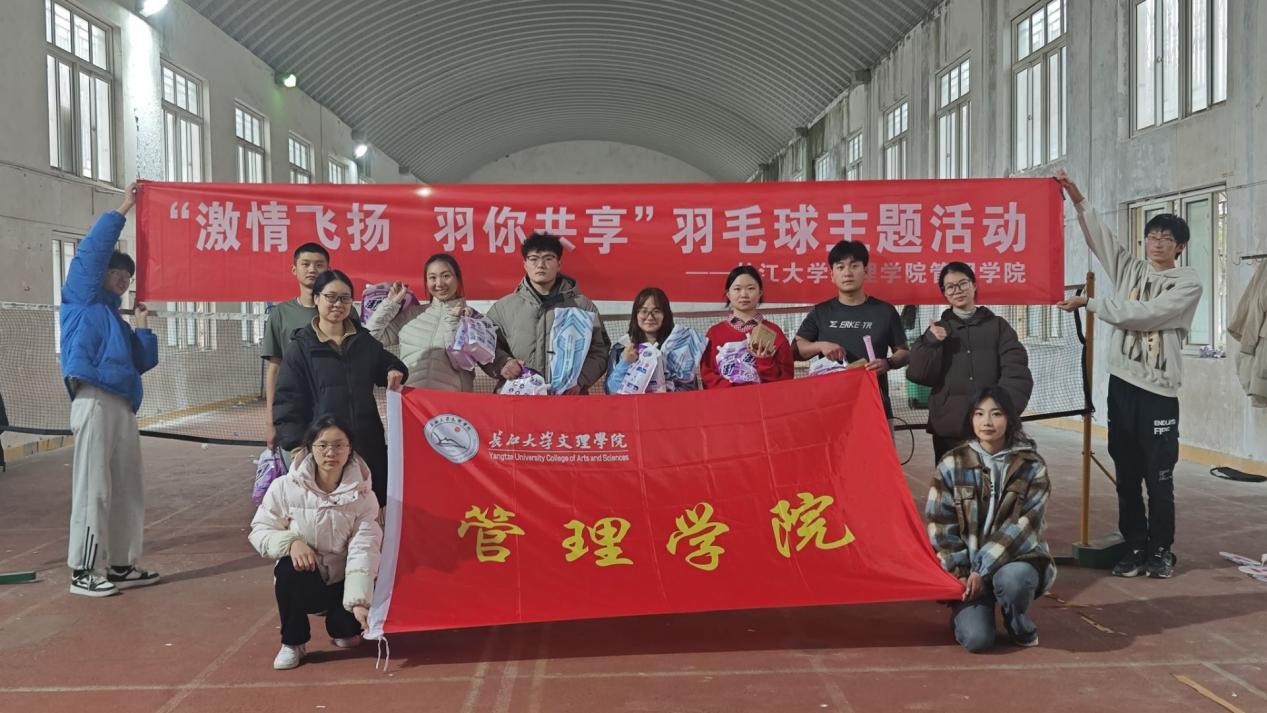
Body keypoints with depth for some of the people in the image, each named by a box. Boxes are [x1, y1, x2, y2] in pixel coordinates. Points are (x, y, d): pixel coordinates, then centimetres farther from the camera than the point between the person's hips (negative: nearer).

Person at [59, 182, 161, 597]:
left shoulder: (116, 320, 27)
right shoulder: (81, 301, 8)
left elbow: (143, 363, 25)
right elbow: (91, 251, -2)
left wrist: (142, 329, 14)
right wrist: (122, 211, 3)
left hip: (123, 406, 8)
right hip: (95, 403, -8)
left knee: (127, 489, 7)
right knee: (93, 488, -9)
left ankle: (121, 565, 14)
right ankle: (82, 572, -5)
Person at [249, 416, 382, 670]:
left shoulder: (362, 495, -12)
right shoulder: (285, 487, -12)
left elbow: (364, 550, -19)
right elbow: (259, 531, -5)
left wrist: (359, 601, -31)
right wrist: (291, 542, -27)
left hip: (342, 582, 0)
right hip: (301, 582, 0)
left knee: (355, 622, -27)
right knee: (290, 566, -33)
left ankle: (341, 627, 16)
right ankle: (293, 642, -8)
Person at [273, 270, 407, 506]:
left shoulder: (365, 342, 12)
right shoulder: (301, 347, 1)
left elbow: (389, 364, 29)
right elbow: (287, 400, -2)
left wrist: (395, 372, 4)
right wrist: (296, 444, -13)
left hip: (368, 442, 3)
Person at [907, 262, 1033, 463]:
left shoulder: (997, 325, 10)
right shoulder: (938, 330, 12)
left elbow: (1016, 371, 0)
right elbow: (918, 374, 2)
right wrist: (931, 342, -12)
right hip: (949, 428, 1)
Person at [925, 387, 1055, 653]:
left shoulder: (1031, 465, -5)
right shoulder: (953, 464, -3)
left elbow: (1026, 525, -12)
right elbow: (940, 525, -2)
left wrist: (984, 569, -18)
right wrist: (960, 573, -10)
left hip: (1016, 558, 0)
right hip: (967, 566, 0)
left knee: (1013, 578, -38)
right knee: (977, 639, -21)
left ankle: (1020, 626, -3)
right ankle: (964, 610, 16)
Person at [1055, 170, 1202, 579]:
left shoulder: (1188, 283, -3)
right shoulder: (1130, 268, 11)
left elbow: (1142, 315, -14)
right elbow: (1099, 236, 7)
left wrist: (1088, 304, -11)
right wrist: (1077, 200, -4)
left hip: (1158, 391, -4)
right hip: (1121, 384, 4)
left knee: (1159, 478, -1)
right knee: (1126, 475, 8)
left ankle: (1161, 551, 12)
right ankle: (1136, 548, 17)